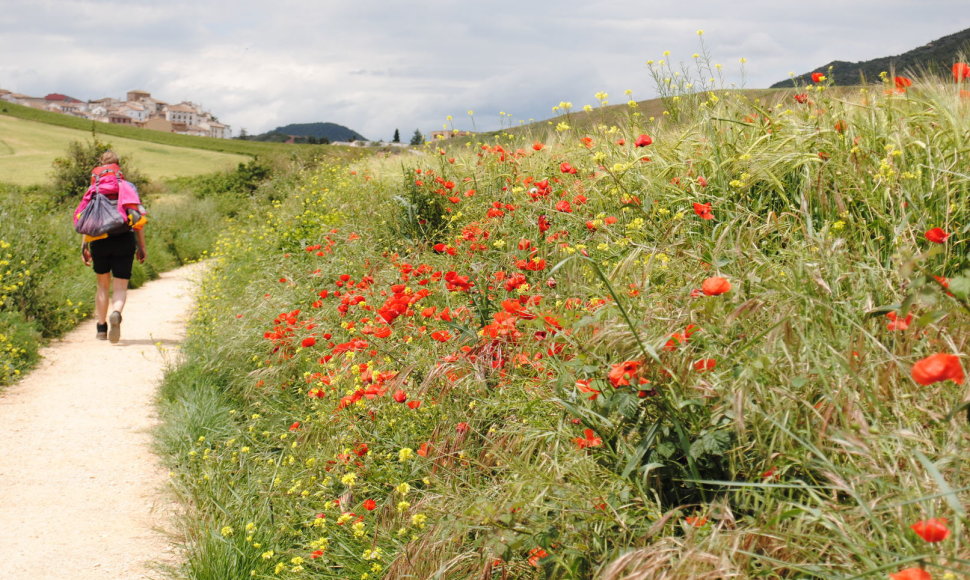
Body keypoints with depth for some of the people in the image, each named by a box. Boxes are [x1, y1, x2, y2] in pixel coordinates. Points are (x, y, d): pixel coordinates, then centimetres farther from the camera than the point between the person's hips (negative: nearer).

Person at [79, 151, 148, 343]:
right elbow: (139, 219, 2)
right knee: (120, 287, 0)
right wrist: (142, 247, 6)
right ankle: (116, 314, -31)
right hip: (124, 240, -1)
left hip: (100, 241, 1)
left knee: (103, 285, 18)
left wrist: (84, 246, 5)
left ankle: (102, 327, 20)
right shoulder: (128, 188, 6)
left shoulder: (94, 190, 9)